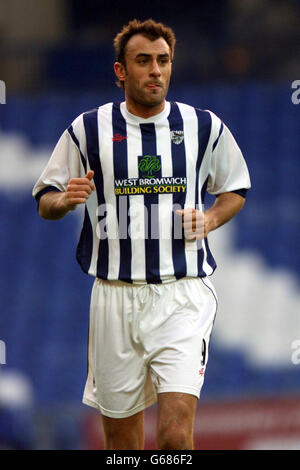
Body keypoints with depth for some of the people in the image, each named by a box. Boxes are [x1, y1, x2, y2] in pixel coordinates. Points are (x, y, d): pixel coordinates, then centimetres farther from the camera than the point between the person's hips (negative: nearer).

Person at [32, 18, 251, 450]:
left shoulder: (205, 127, 5)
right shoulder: (87, 129, 4)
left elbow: (236, 190, 19)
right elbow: (45, 201, 11)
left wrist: (209, 219, -2)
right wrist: (66, 200, -12)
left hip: (183, 295, -1)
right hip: (115, 296, 1)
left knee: (176, 433, -17)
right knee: (120, 432, 9)